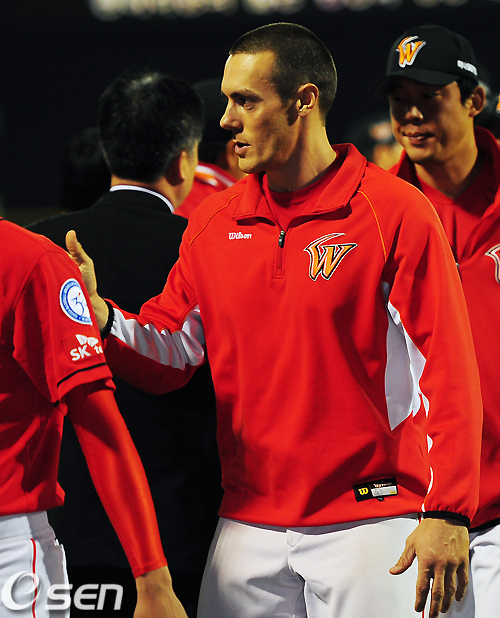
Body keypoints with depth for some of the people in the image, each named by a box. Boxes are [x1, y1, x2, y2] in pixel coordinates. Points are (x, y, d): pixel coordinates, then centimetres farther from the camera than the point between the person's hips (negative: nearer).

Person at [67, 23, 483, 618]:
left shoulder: (395, 213, -7)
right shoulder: (213, 223, 9)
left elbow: (446, 369, -9)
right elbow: (169, 355, 11)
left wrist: (447, 514, -15)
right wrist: (101, 316, -10)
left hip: (369, 521, -5)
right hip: (248, 521, 5)